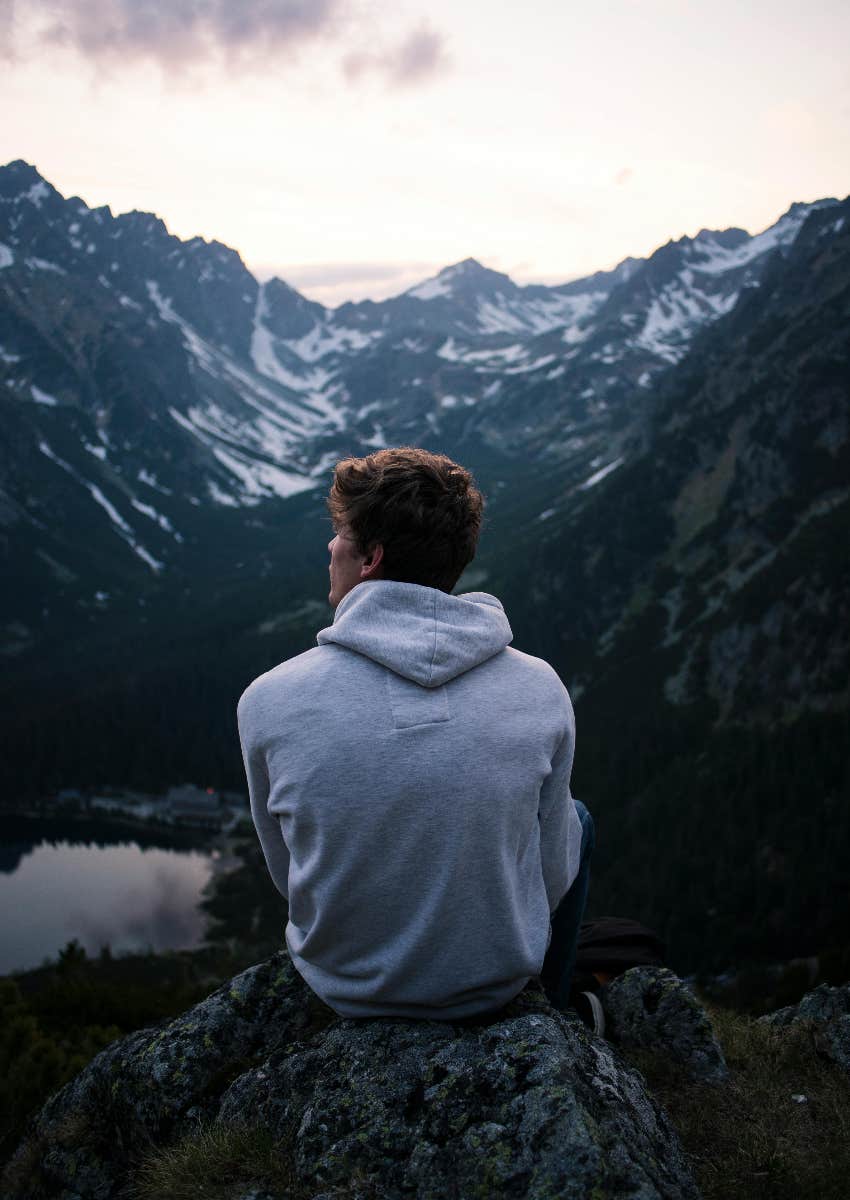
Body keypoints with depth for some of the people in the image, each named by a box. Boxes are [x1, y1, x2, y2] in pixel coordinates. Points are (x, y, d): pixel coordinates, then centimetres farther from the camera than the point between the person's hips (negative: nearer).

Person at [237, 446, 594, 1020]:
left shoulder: (268, 701, -21)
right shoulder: (541, 690, -20)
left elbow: (286, 872, -5)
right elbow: (551, 874, -7)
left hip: (345, 986, 1)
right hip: (499, 982, 0)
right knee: (577, 821, 29)